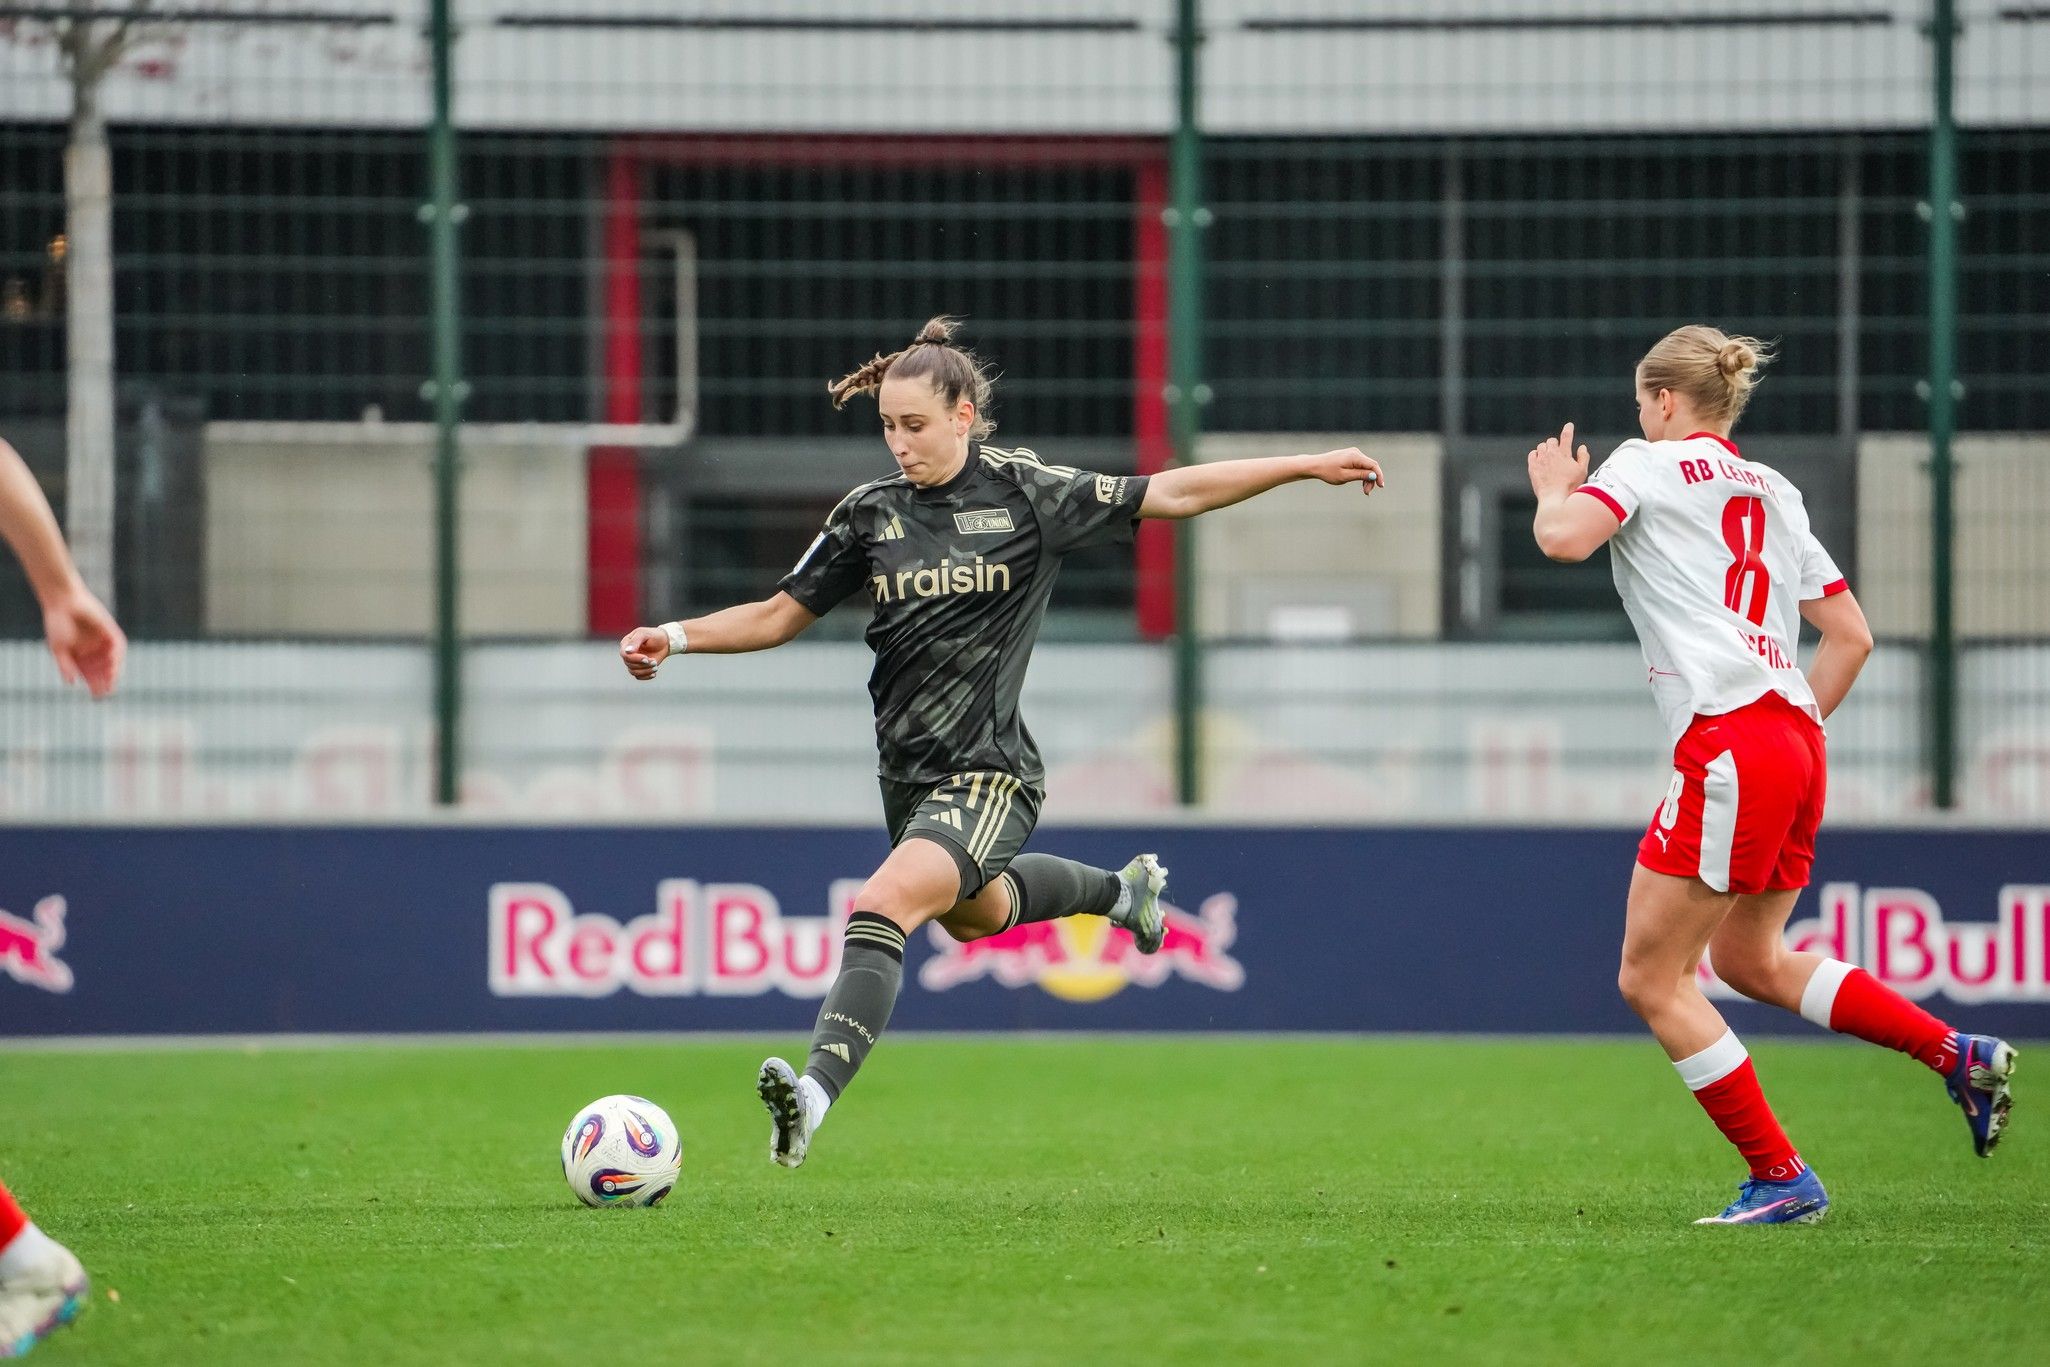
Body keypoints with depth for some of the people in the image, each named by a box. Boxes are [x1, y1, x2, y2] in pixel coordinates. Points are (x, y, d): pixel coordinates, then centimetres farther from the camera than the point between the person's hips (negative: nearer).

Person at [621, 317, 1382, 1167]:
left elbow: (1173, 495, 0)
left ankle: (814, 1093, -38)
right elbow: (779, 616, 10)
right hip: (908, 773, 7)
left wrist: (1305, 466, -3)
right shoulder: (870, 515, 3)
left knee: (882, 909, -27)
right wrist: (678, 637, -6)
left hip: (988, 774, -6)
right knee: (972, 912, 30)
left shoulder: (1026, 495, -7)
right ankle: (1120, 889, 59)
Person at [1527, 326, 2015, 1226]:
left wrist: (1554, 489, 6)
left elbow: (1564, 539, -15)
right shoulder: (1773, 495, 22)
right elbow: (1851, 636, 20)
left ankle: (1780, 1179, 0)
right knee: (1750, 960, 24)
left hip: (1727, 743, -8)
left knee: (1651, 980, 1)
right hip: (1796, 746, 8)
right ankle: (1960, 1055, 17)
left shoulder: (1649, 465, 2)